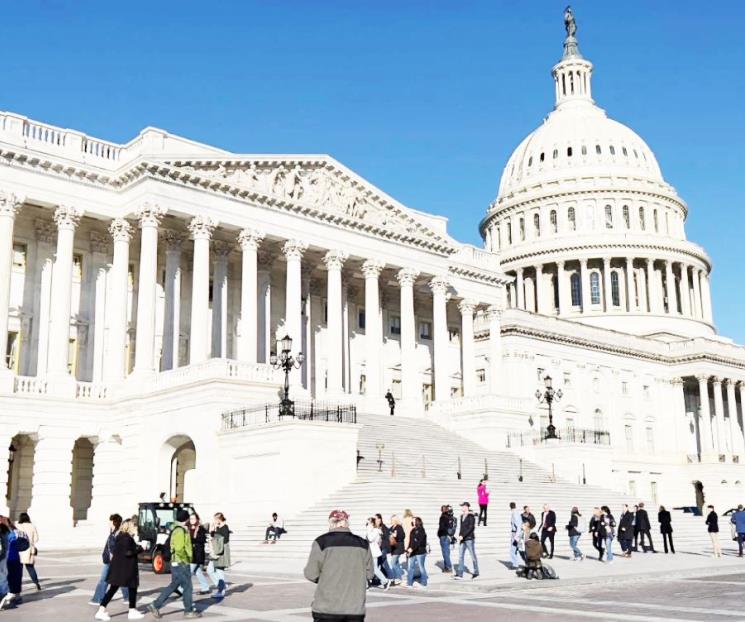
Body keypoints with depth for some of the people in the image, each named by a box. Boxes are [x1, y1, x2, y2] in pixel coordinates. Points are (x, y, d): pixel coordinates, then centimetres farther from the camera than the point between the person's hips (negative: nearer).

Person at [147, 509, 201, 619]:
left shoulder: (176, 529, 14)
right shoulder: (180, 531, -18)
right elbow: (180, 549, -24)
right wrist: (187, 558, -15)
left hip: (176, 563, 10)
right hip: (181, 563, -10)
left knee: (173, 586, 14)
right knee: (187, 586, 1)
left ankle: (155, 605, 13)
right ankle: (189, 611, 10)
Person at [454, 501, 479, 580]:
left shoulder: (471, 516, -12)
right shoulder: (462, 516, 12)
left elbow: (471, 528, -19)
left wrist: (462, 536, -21)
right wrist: (459, 536, 7)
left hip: (469, 539, -7)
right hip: (463, 539, 8)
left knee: (473, 556, 4)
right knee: (460, 556, 1)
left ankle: (476, 572, 17)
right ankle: (459, 574, -1)